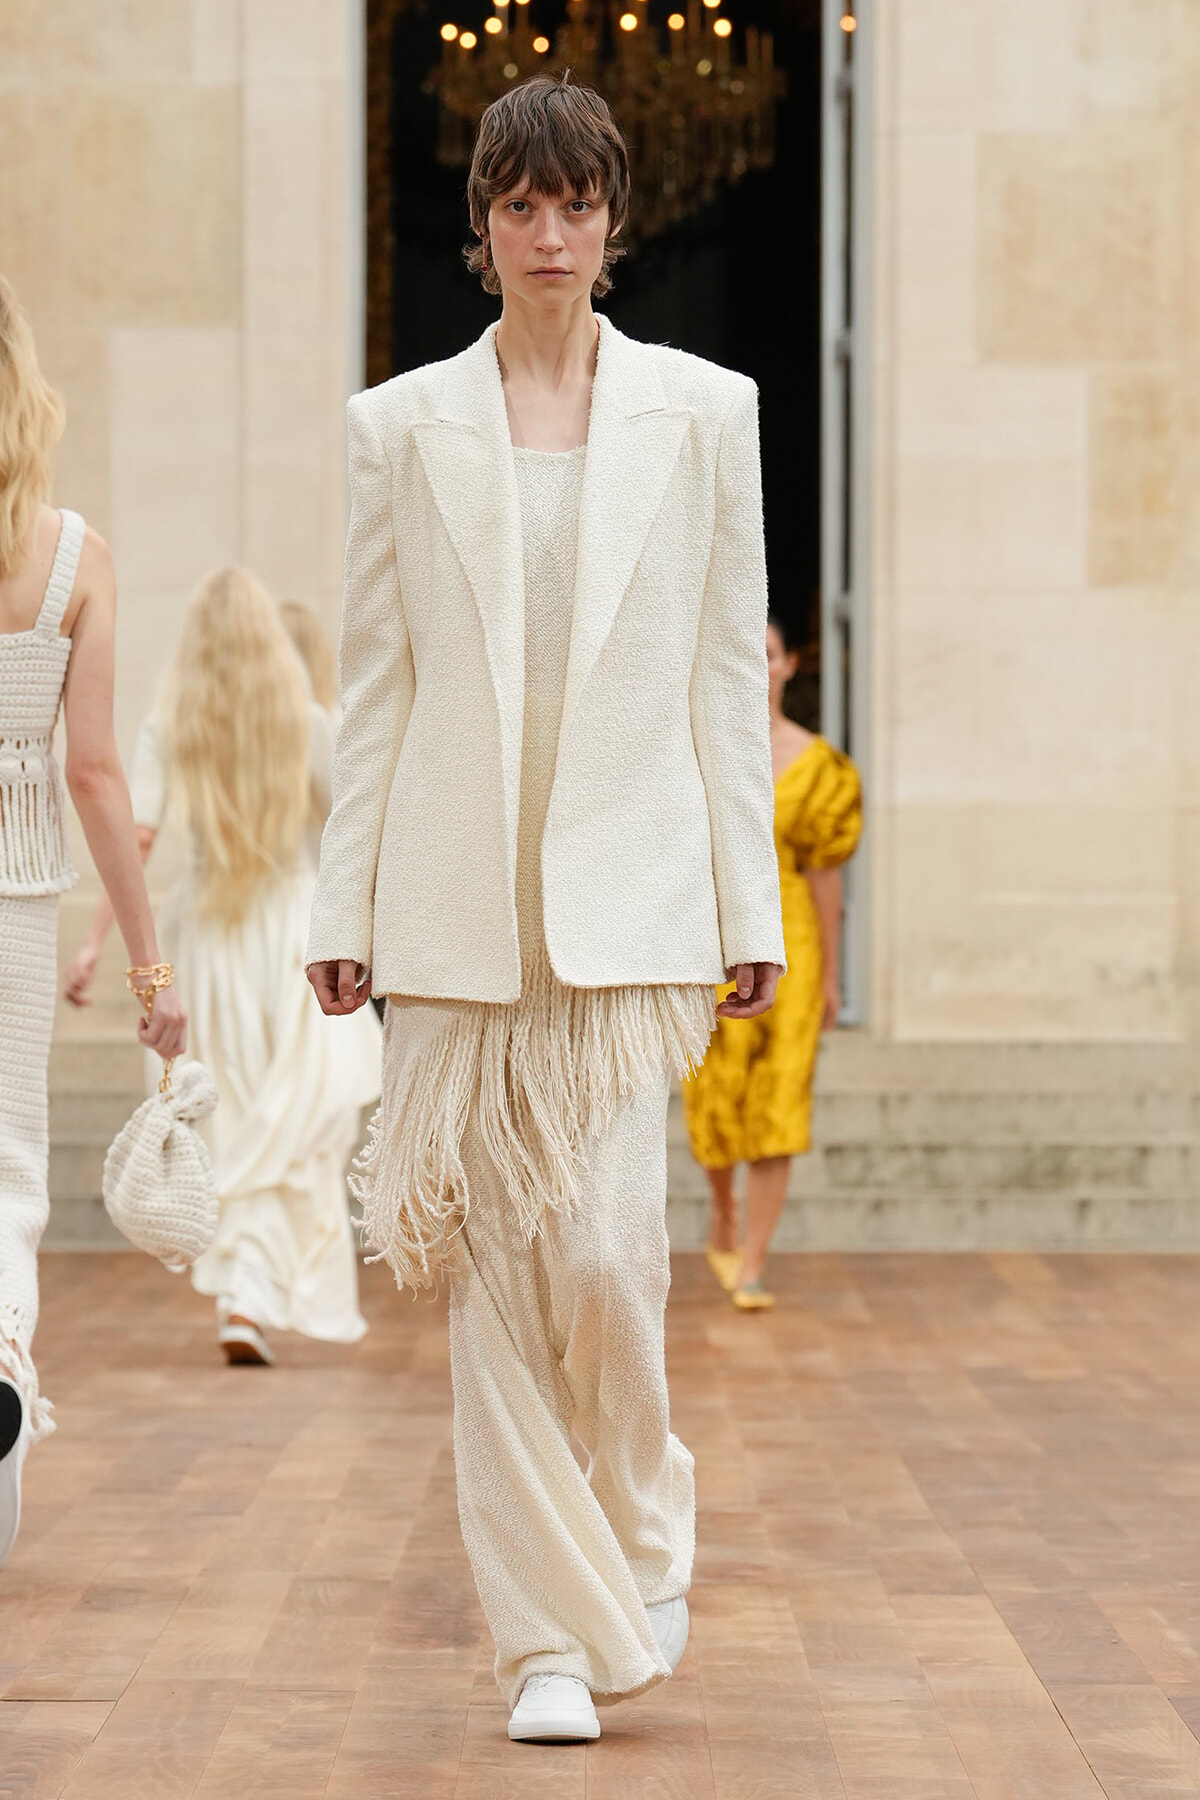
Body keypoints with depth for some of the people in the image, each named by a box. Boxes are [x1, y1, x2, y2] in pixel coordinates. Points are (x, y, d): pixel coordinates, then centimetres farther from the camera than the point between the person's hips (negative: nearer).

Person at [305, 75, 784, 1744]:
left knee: (605, 1251, -10)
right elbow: (374, 683, 8)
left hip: (632, 891, -1)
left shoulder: (703, 410, 6)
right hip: (459, 900, 1)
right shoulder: (402, 424, 7)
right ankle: (553, 1634, 11)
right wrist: (346, 908, 4)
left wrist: (753, 906, 2)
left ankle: (643, 1537, 19)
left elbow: (729, 672, 6)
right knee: (495, 1277, 1)